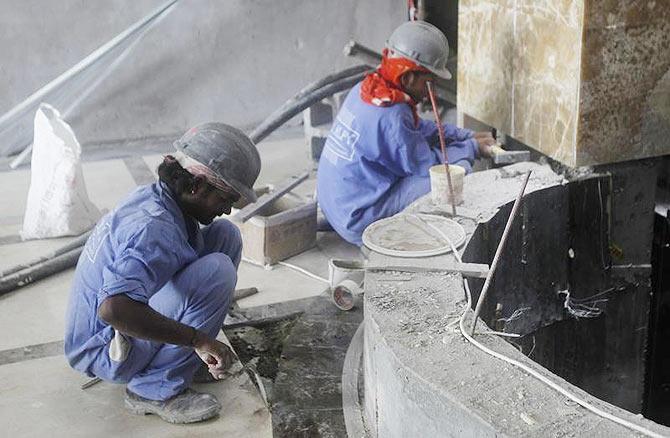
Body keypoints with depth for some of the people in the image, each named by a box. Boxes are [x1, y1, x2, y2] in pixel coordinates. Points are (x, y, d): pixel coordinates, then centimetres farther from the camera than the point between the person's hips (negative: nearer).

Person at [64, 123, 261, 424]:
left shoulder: (151, 197, 0)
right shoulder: (154, 228, -29)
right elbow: (114, 308, -44)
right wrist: (199, 340, -35)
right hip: (107, 353, -9)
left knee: (226, 235, 2)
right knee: (217, 270, -28)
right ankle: (157, 391, -14)